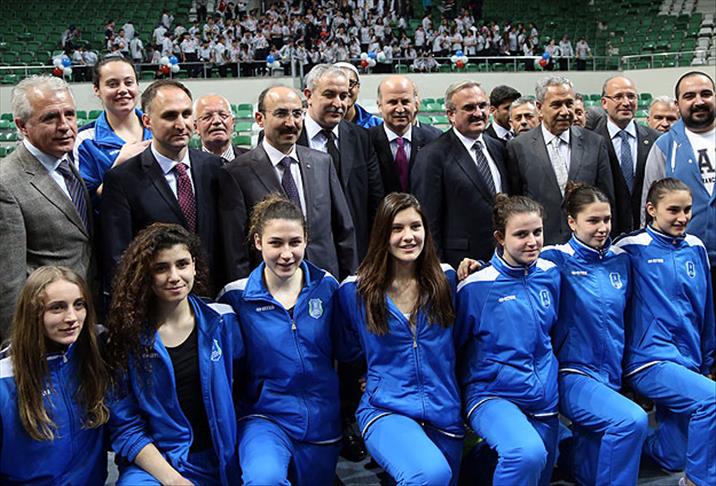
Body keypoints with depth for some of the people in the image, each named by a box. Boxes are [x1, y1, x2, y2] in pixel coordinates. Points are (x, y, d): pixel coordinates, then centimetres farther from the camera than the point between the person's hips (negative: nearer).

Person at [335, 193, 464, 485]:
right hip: (385, 409, -4)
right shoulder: (354, 291, -3)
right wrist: (373, 381, 2)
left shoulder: (445, 278, 3)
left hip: (445, 413, 4)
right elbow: (348, 352, 12)